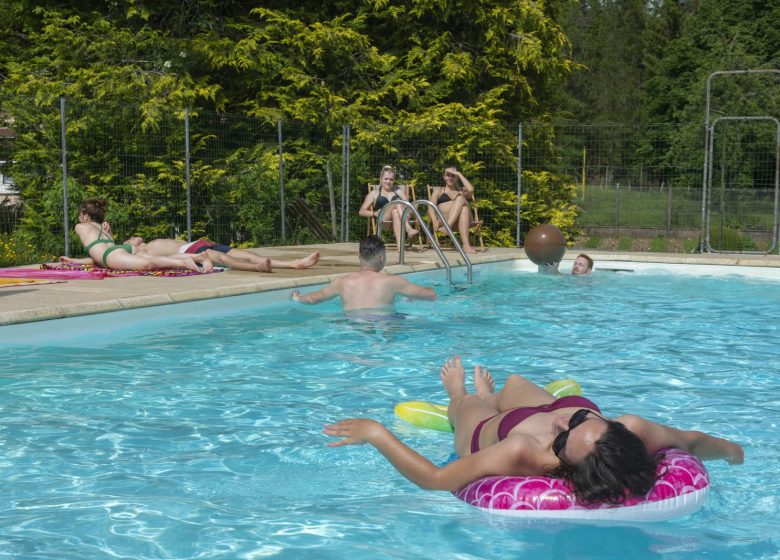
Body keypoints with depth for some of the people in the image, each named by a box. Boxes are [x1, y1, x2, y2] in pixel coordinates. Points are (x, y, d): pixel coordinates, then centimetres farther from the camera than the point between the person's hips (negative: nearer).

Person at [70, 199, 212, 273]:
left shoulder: (80, 227, 27)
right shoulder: (103, 227, 43)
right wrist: (73, 261, 51)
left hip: (114, 254, -7)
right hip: (128, 249, 7)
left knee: (148, 264, -34)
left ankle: (185, 263, -59)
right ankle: (199, 257, -37)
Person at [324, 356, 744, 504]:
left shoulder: (521, 455, -54)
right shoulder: (635, 430, -46)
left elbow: (434, 479, -46)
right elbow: (693, 442, -24)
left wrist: (375, 433, -41)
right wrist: (731, 450, -3)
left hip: (485, 433, -3)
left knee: (467, 403, 31)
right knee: (513, 381, 35)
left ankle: (457, 393, 71)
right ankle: (487, 394, 73)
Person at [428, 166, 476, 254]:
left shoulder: (462, 191, 32)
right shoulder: (438, 192, 28)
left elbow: (470, 190, 6)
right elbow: (431, 208, 10)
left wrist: (459, 174, 14)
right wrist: (435, 221, -13)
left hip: (459, 221, 1)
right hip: (443, 219, -1)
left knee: (464, 208, -37)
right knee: (461, 199, -31)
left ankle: (465, 245, -58)